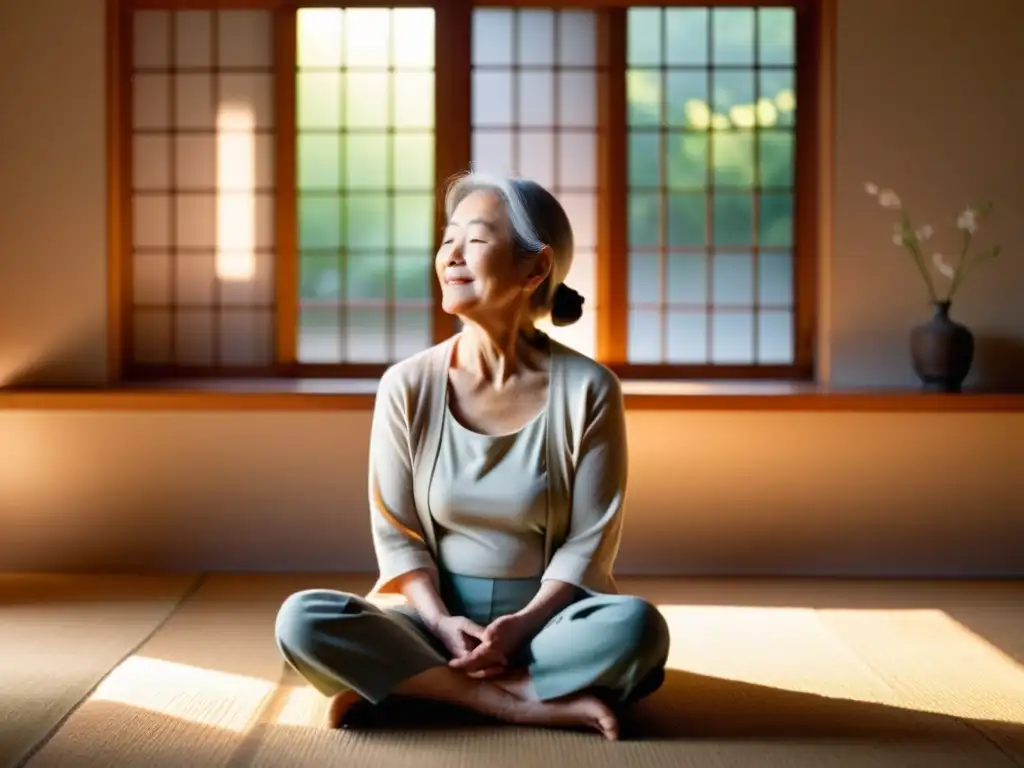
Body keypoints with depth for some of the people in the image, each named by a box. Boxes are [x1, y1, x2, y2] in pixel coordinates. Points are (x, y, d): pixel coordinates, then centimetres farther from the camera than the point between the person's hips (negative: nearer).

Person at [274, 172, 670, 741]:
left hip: (546, 618, -1)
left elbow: (589, 541, -7)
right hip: (437, 620, 1)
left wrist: (523, 624, -22)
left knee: (635, 626, -33)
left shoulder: (587, 389, -8)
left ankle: (416, 685, -21)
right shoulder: (407, 386, -4)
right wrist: (442, 622, -18)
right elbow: (397, 534, -1)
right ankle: (524, 703, -25)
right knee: (303, 621, -25)